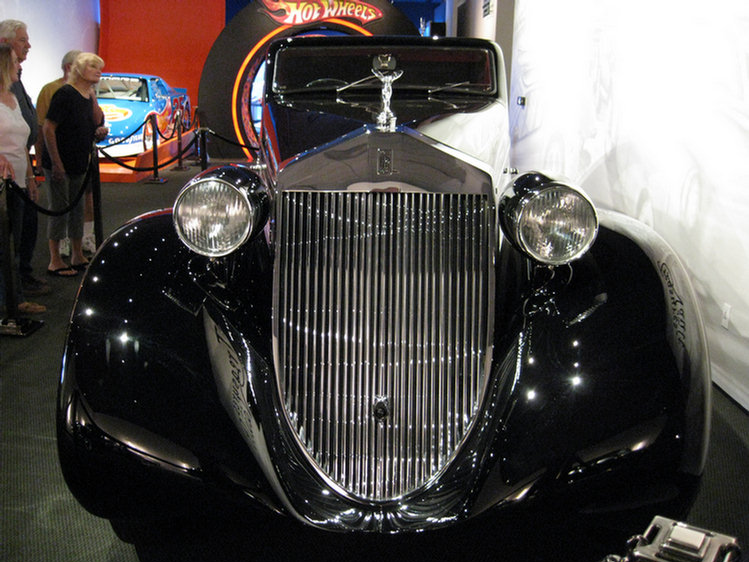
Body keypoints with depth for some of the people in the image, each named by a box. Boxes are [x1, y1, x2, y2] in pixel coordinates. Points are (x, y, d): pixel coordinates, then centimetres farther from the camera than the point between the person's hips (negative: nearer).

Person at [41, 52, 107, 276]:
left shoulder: (90, 96, 10)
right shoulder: (65, 94, -15)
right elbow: (48, 128, -19)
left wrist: (99, 131, -1)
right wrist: (56, 163, -22)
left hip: (79, 164, 8)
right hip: (59, 164, -8)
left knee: (77, 208, 14)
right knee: (60, 209, -3)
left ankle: (77, 256, 25)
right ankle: (55, 262, 5)